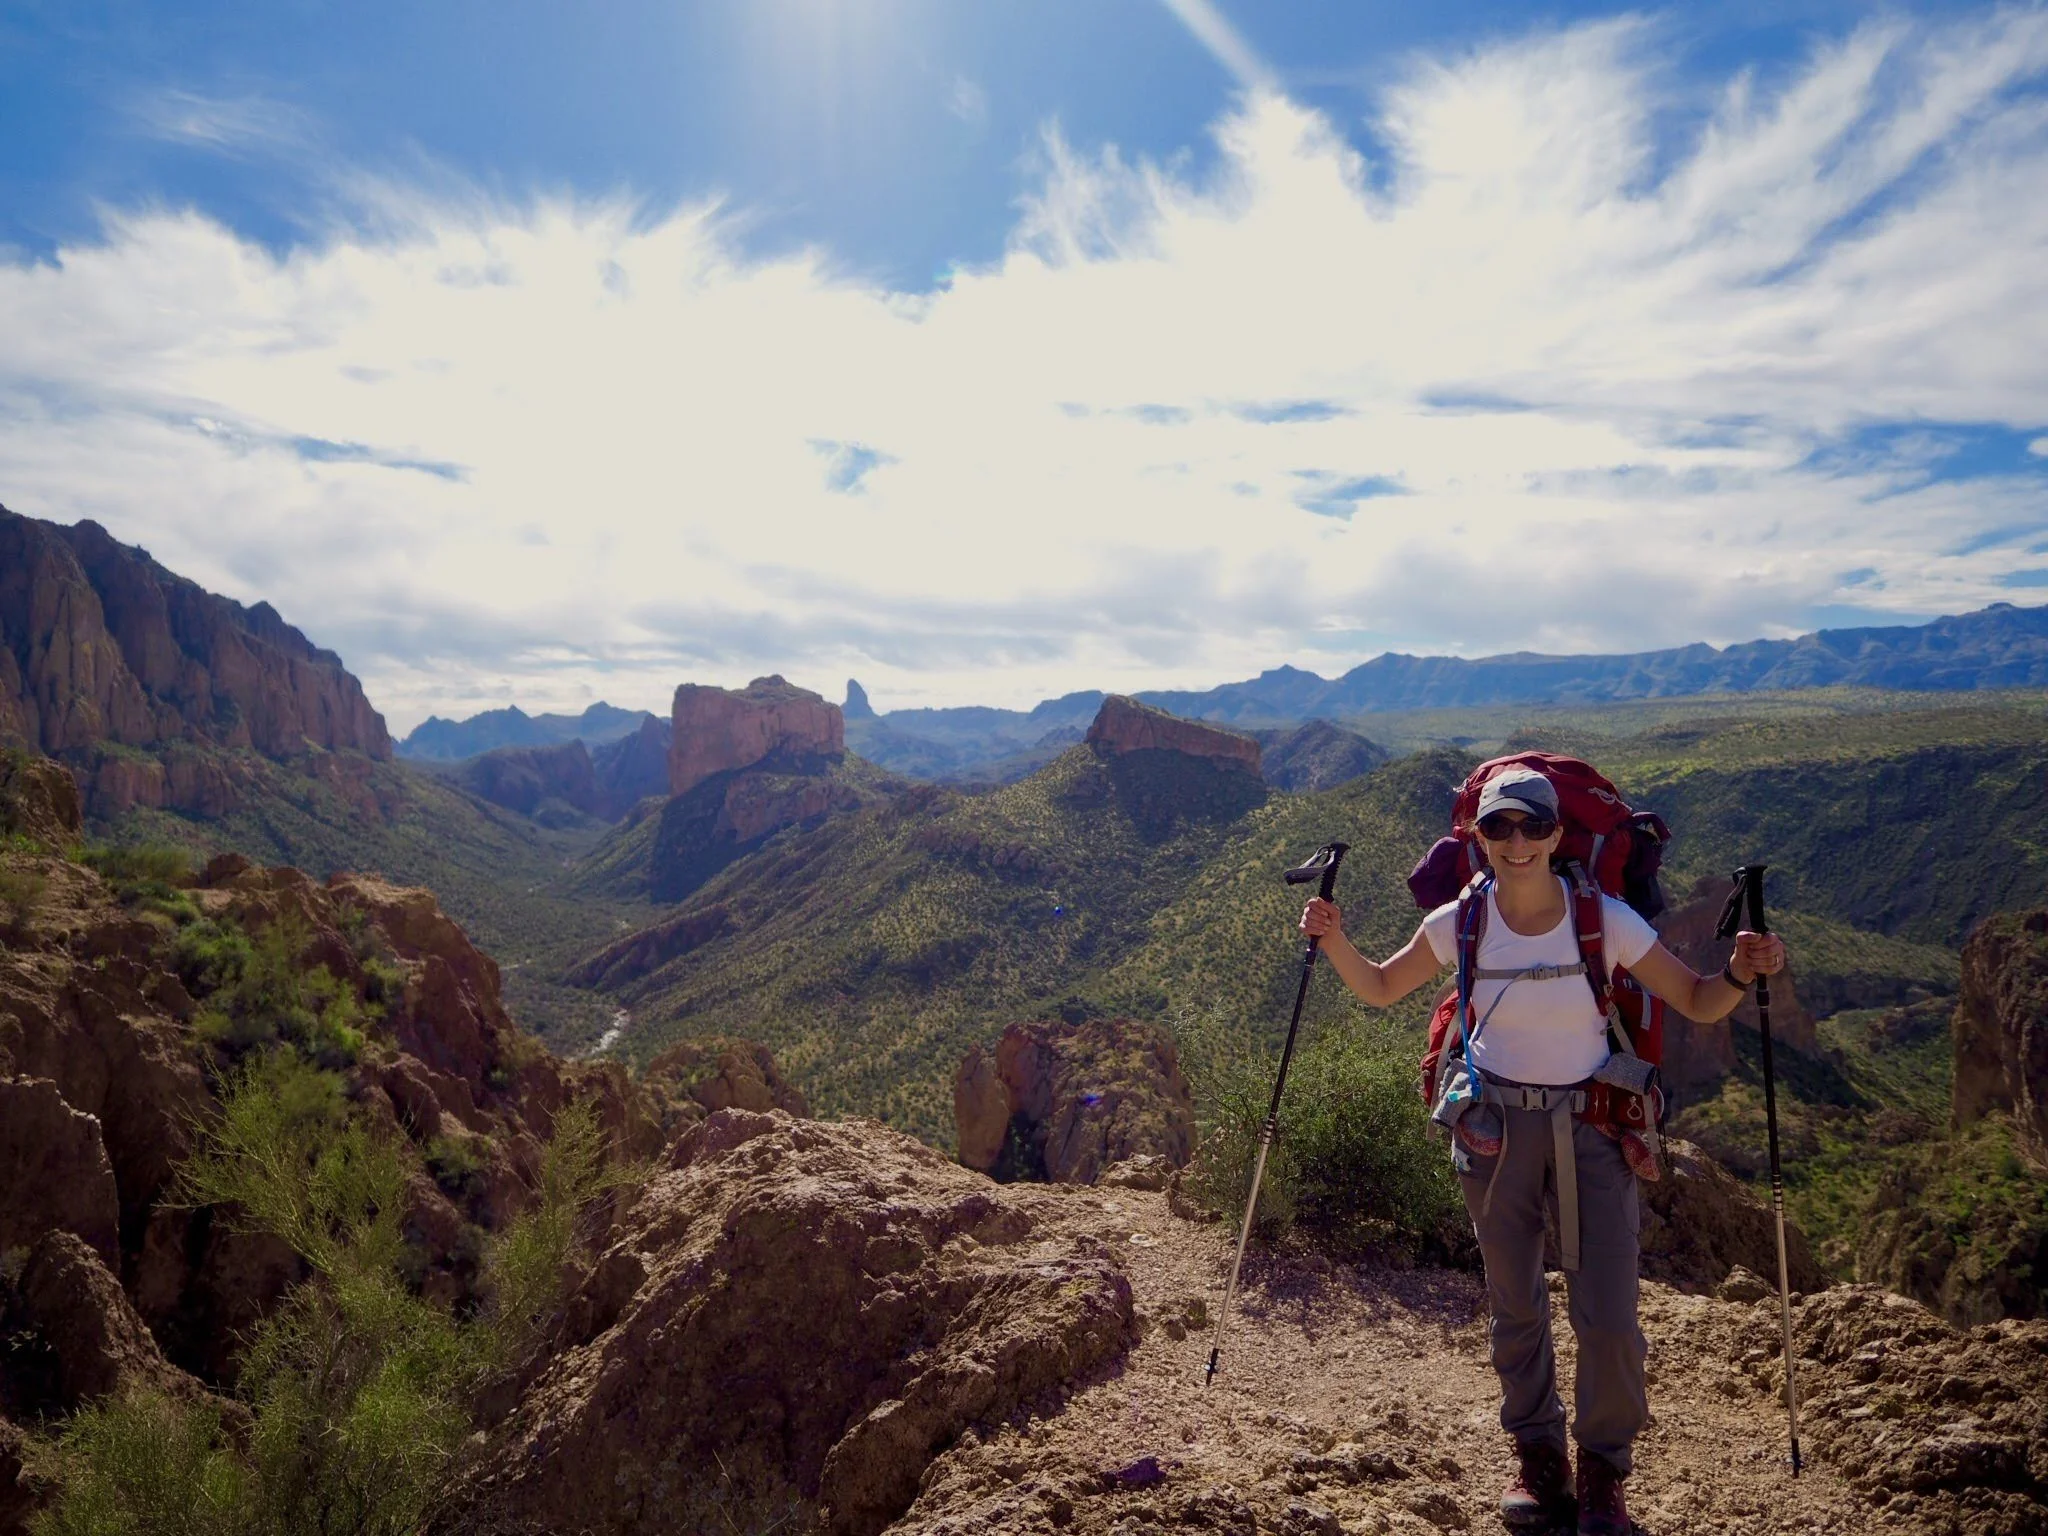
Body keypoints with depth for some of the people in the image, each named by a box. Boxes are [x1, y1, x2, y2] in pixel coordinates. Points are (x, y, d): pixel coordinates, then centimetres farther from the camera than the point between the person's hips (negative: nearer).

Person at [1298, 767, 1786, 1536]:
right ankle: (1538, 1457, 35)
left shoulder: (1605, 919, -16)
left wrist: (1741, 973, -28)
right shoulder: (1459, 923, -12)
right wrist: (1336, 943, -15)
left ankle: (1602, 1472, 23)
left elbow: (1698, 1003, -7)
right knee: (1514, 1308, 12)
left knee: (1609, 1318, -4)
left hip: (1593, 1126, -1)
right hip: (1496, 1126, 1)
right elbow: (1381, 989, 3)